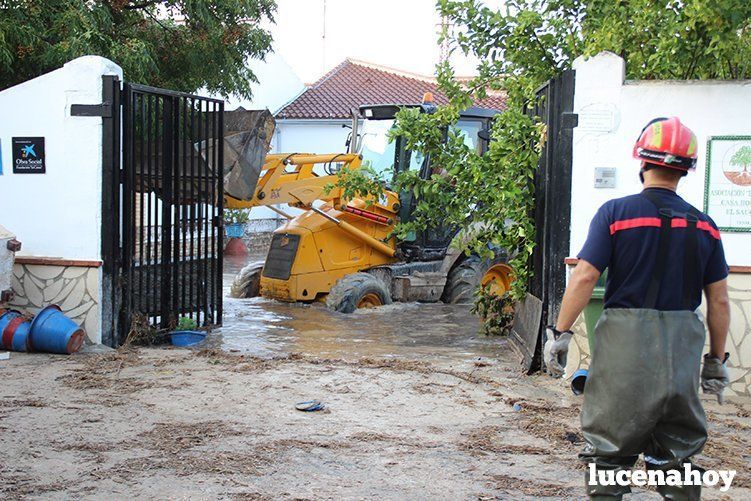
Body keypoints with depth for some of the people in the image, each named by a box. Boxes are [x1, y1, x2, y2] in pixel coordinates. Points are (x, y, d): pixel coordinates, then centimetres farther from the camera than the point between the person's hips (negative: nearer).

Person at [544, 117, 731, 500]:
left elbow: (584, 277, -12)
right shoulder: (704, 225, 6)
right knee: (677, 453, 14)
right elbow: (719, 301, 7)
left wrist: (560, 333, -4)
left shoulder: (616, 212, -5)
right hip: (683, 349, 3)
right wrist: (717, 360, 16)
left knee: (610, 448, 6)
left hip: (625, 340, -3)